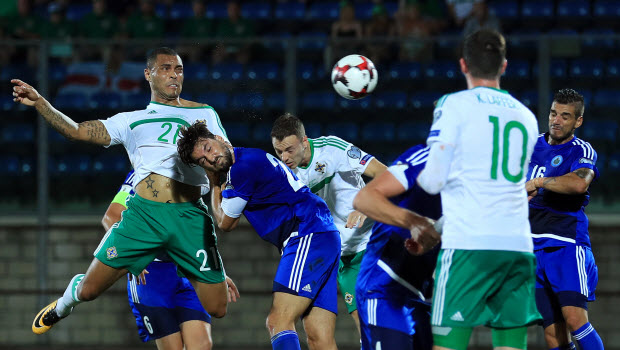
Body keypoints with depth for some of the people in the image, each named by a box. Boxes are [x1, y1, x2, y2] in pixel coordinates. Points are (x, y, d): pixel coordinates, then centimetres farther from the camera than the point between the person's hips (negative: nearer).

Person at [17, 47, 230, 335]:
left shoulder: (203, 114, 17)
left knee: (217, 309, -4)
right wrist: (39, 103, 1)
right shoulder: (131, 121, 18)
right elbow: (77, 131, 12)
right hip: (144, 213, 0)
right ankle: (63, 306, 38)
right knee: (88, 289, 1)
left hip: (190, 216, 0)